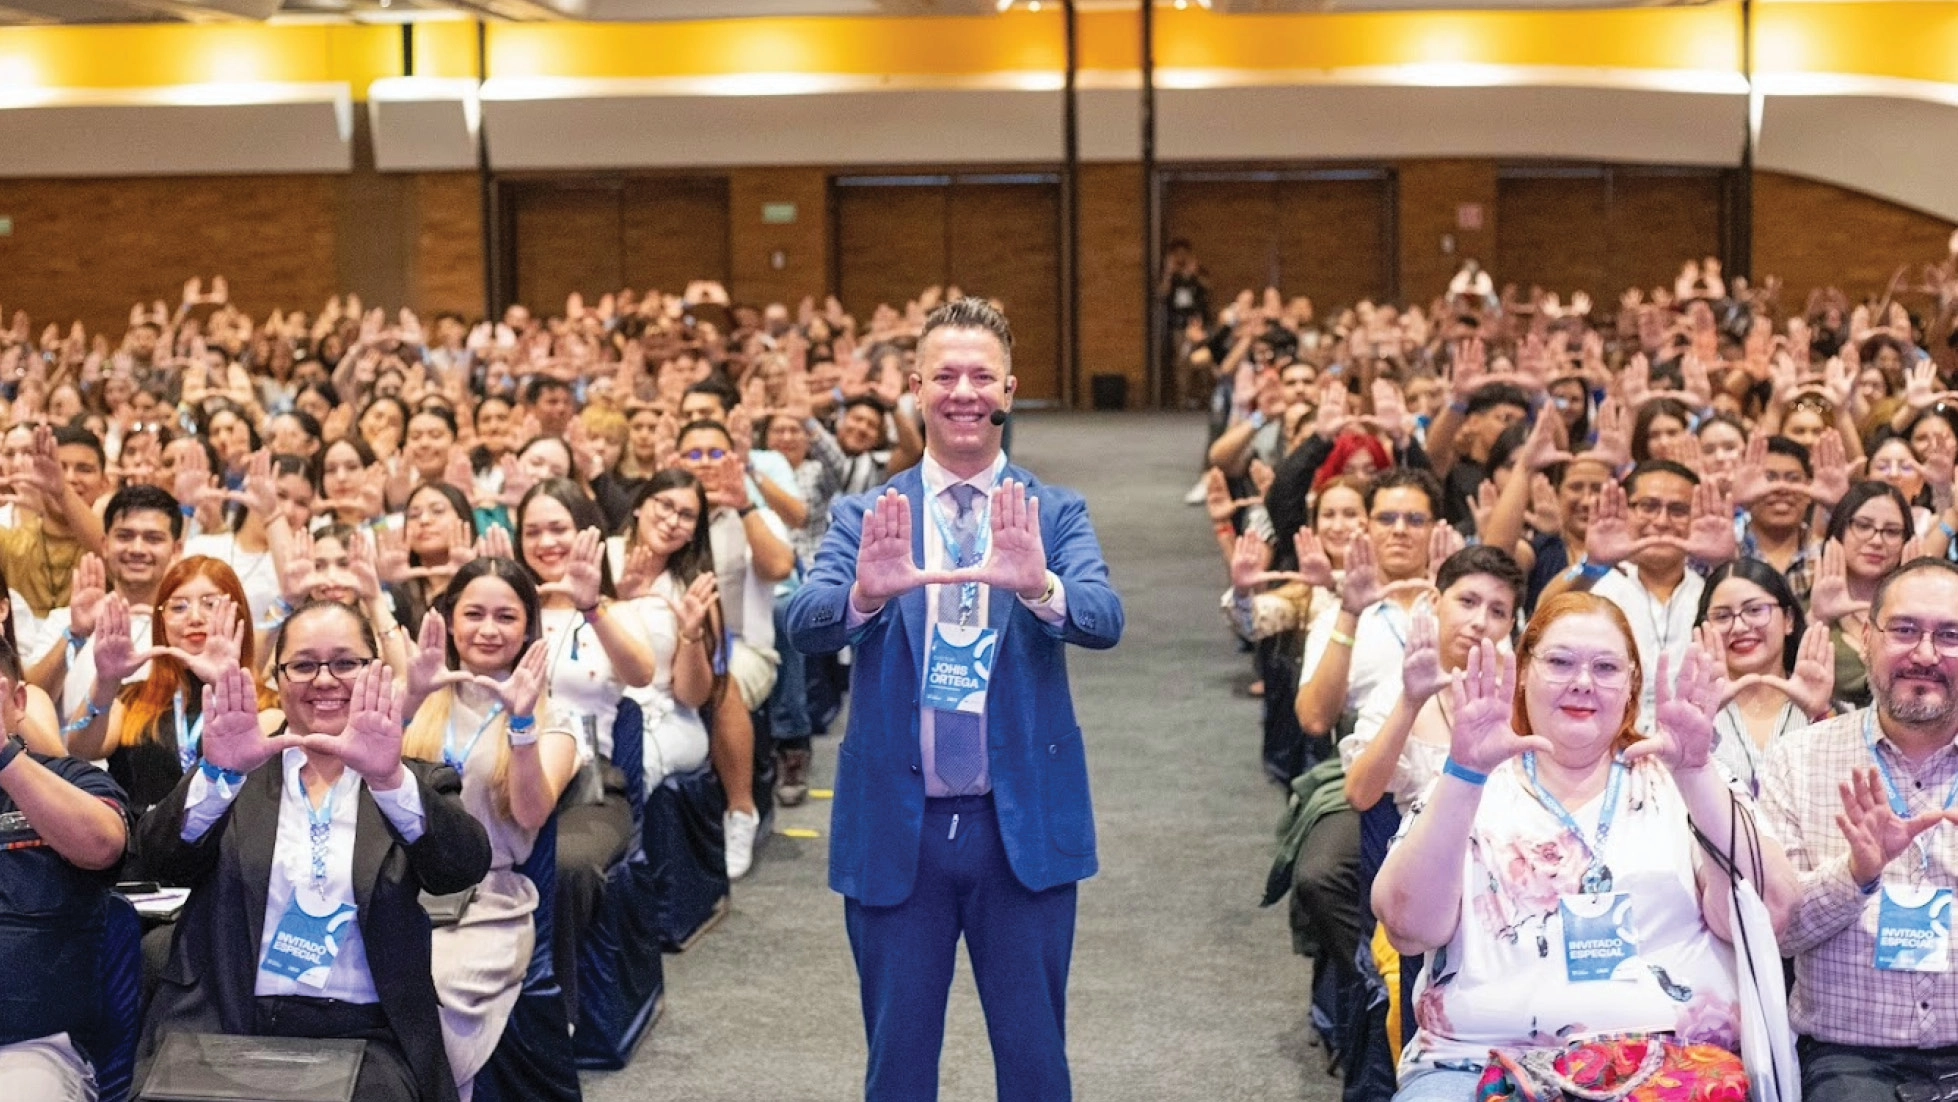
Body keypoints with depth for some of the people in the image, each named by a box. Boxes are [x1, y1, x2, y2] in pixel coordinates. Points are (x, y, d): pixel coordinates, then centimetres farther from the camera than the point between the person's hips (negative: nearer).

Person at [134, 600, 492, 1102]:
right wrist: (219, 772, -24)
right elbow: (162, 858, -5)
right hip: (225, 1025, 1)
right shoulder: (236, 772, 11)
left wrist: (389, 778, -28)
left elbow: (466, 868, -10)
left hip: (363, 1036, 0)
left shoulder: (416, 782, 9)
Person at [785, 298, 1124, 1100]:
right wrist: (864, 592, -35)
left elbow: (1106, 619, -14)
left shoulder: (1055, 514, 3)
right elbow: (803, 624, -12)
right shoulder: (865, 515, 4)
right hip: (896, 827, 1)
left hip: (1024, 824, 0)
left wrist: (1039, 587, -36)